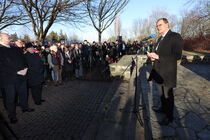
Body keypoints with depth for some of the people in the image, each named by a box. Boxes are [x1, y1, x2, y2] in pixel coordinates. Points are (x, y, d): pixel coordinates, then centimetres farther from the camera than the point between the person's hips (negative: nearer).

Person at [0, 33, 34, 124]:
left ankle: (25, 107, 40)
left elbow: (23, 59, 15)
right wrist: (17, 72, -21)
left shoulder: (15, 49, 10)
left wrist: (25, 68, -3)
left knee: (23, 94, 19)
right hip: (9, 79, -5)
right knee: (10, 98, 9)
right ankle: (12, 116, 26)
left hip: (21, 76, 6)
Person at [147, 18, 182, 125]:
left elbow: (177, 56, -22)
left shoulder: (175, 37, -14)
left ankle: (169, 117, 24)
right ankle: (163, 108, 44)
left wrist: (158, 57, -26)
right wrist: (153, 57, -1)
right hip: (159, 72, 8)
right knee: (161, 93, 23)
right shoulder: (160, 39, 14)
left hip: (167, 73, -8)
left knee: (168, 95, 6)